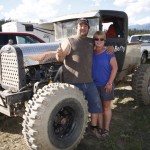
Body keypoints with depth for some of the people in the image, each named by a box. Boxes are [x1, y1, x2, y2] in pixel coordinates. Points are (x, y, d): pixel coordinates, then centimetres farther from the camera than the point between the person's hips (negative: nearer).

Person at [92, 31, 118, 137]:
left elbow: (115, 68, -11)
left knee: (106, 107, 9)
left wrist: (110, 83, -16)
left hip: (106, 85, -3)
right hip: (95, 85, 4)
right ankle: (100, 127, 27)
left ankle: (106, 129, 21)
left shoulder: (108, 53, -8)